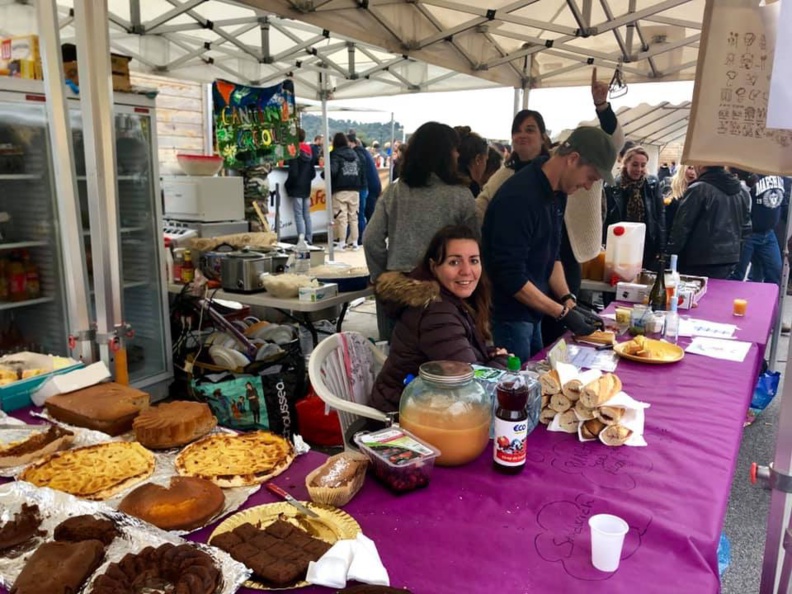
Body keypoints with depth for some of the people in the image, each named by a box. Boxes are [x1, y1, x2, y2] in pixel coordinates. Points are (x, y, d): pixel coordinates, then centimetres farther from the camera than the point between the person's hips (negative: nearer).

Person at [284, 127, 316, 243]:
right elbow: (313, 173, 13)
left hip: (297, 189, -7)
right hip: (306, 188, 7)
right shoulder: (309, 152, 9)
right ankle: (309, 240, 14)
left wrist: (287, 185, -3)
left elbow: (293, 173, -16)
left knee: (299, 215, -5)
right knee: (307, 215, 12)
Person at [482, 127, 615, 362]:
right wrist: (563, 313, -18)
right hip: (507, 316, -9)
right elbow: (511, 278, -24)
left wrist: (569, 301, 1)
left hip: (531, 314, 9)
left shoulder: (557, 193, 4)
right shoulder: (519, 197, -23)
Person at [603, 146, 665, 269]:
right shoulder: (612, 187, -3)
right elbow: (606, 220, 0)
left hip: (648, 249, 1)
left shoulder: (653, 184, 1)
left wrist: (660, 248, -2)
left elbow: (660, 215, 3)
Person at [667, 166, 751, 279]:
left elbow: (681, 227, -13)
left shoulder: (699, 189, -13)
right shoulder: (741, 191, 12)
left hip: (700, 261, -7)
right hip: (730, 259, 8)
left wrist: (670, 254, -7)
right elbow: (746, 228, 16)